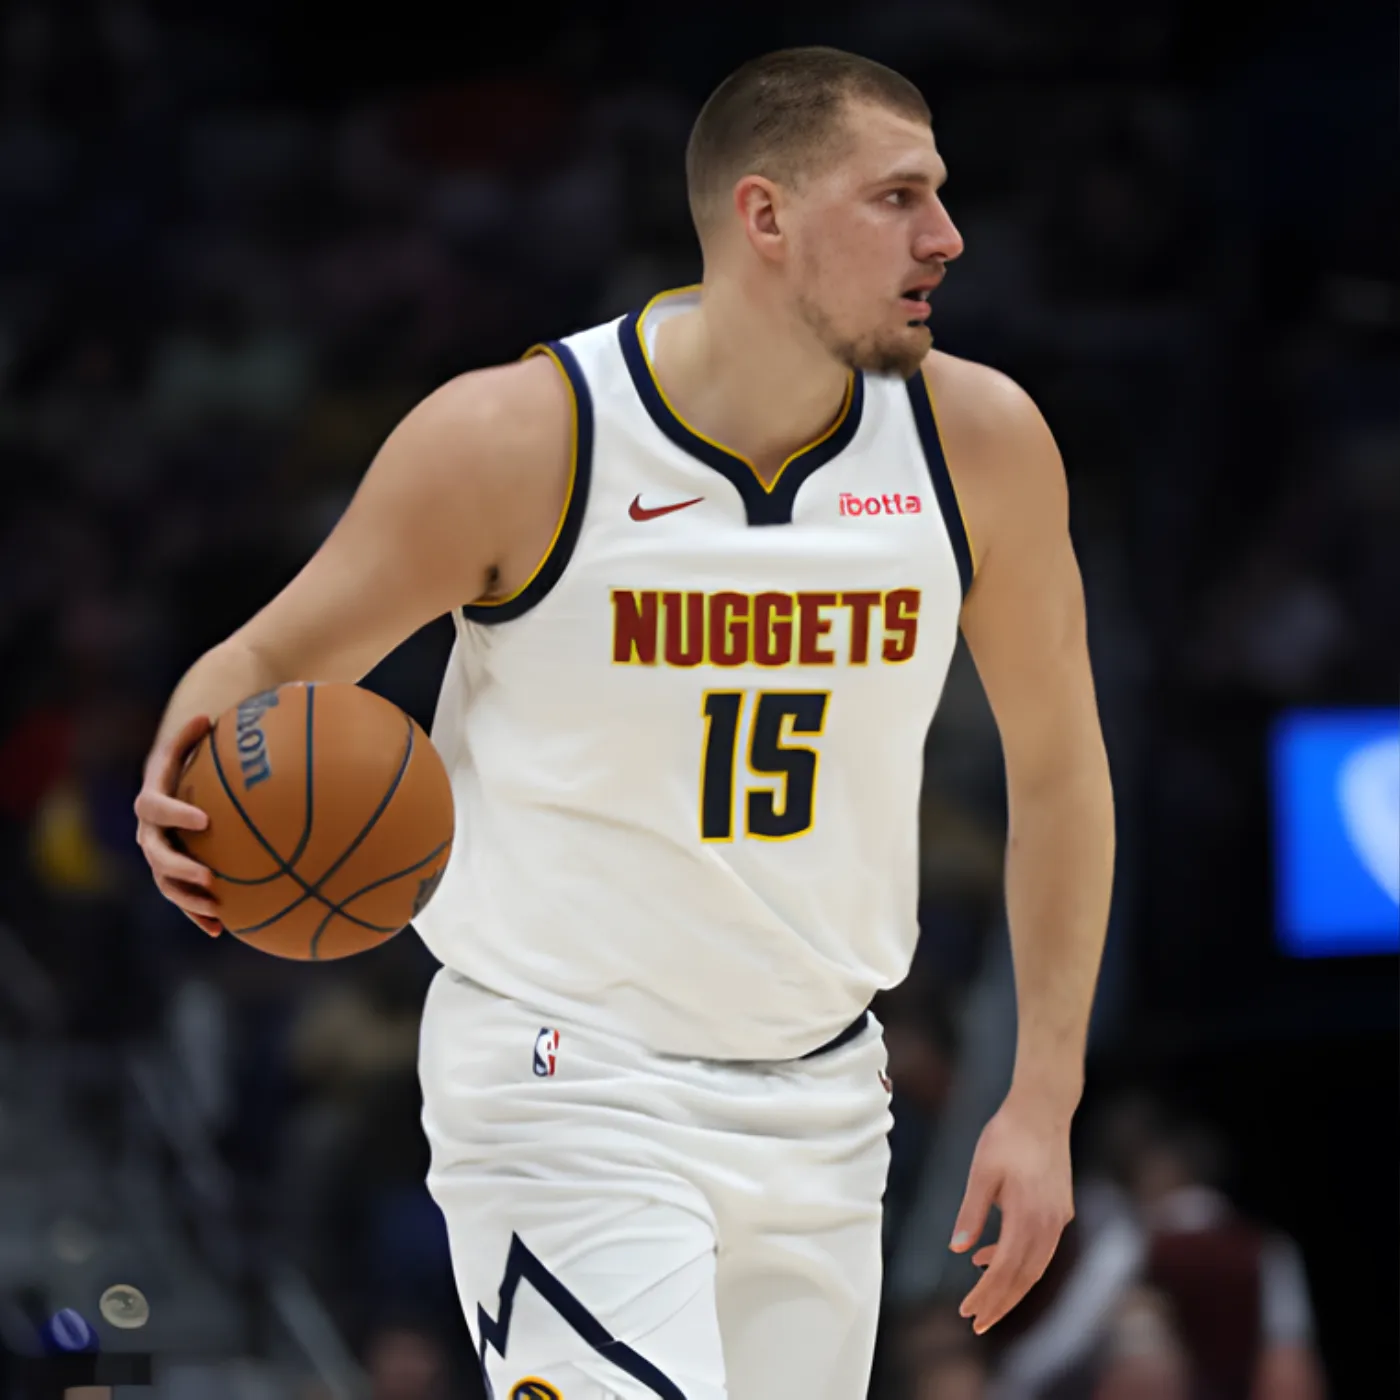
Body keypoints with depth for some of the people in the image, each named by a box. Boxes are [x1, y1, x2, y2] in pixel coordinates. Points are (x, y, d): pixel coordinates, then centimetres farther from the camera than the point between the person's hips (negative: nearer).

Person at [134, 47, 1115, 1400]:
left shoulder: (975, 440, -4)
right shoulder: (515, 439, -15)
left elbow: (1057, 765, 7)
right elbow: (270, 660, -2)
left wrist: (1044, 1099, 3)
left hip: (820, 1096, 5)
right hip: (565, 1081, -5)